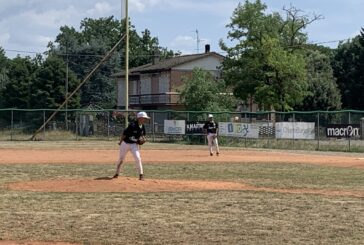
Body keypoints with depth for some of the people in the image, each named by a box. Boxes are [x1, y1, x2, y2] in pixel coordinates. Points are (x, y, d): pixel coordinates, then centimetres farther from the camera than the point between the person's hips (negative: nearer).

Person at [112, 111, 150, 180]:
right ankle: (117, 174, 27)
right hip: (125, 143, -3)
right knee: (121, 159, 9)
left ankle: (141, 175, -5)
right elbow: (124, 134, -17)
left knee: (137, 158, -14)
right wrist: (120, 142, -7)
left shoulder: (142, 126, -5)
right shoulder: (132, 125, -25)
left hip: (134, 144, 3)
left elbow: (143, 134, 14)